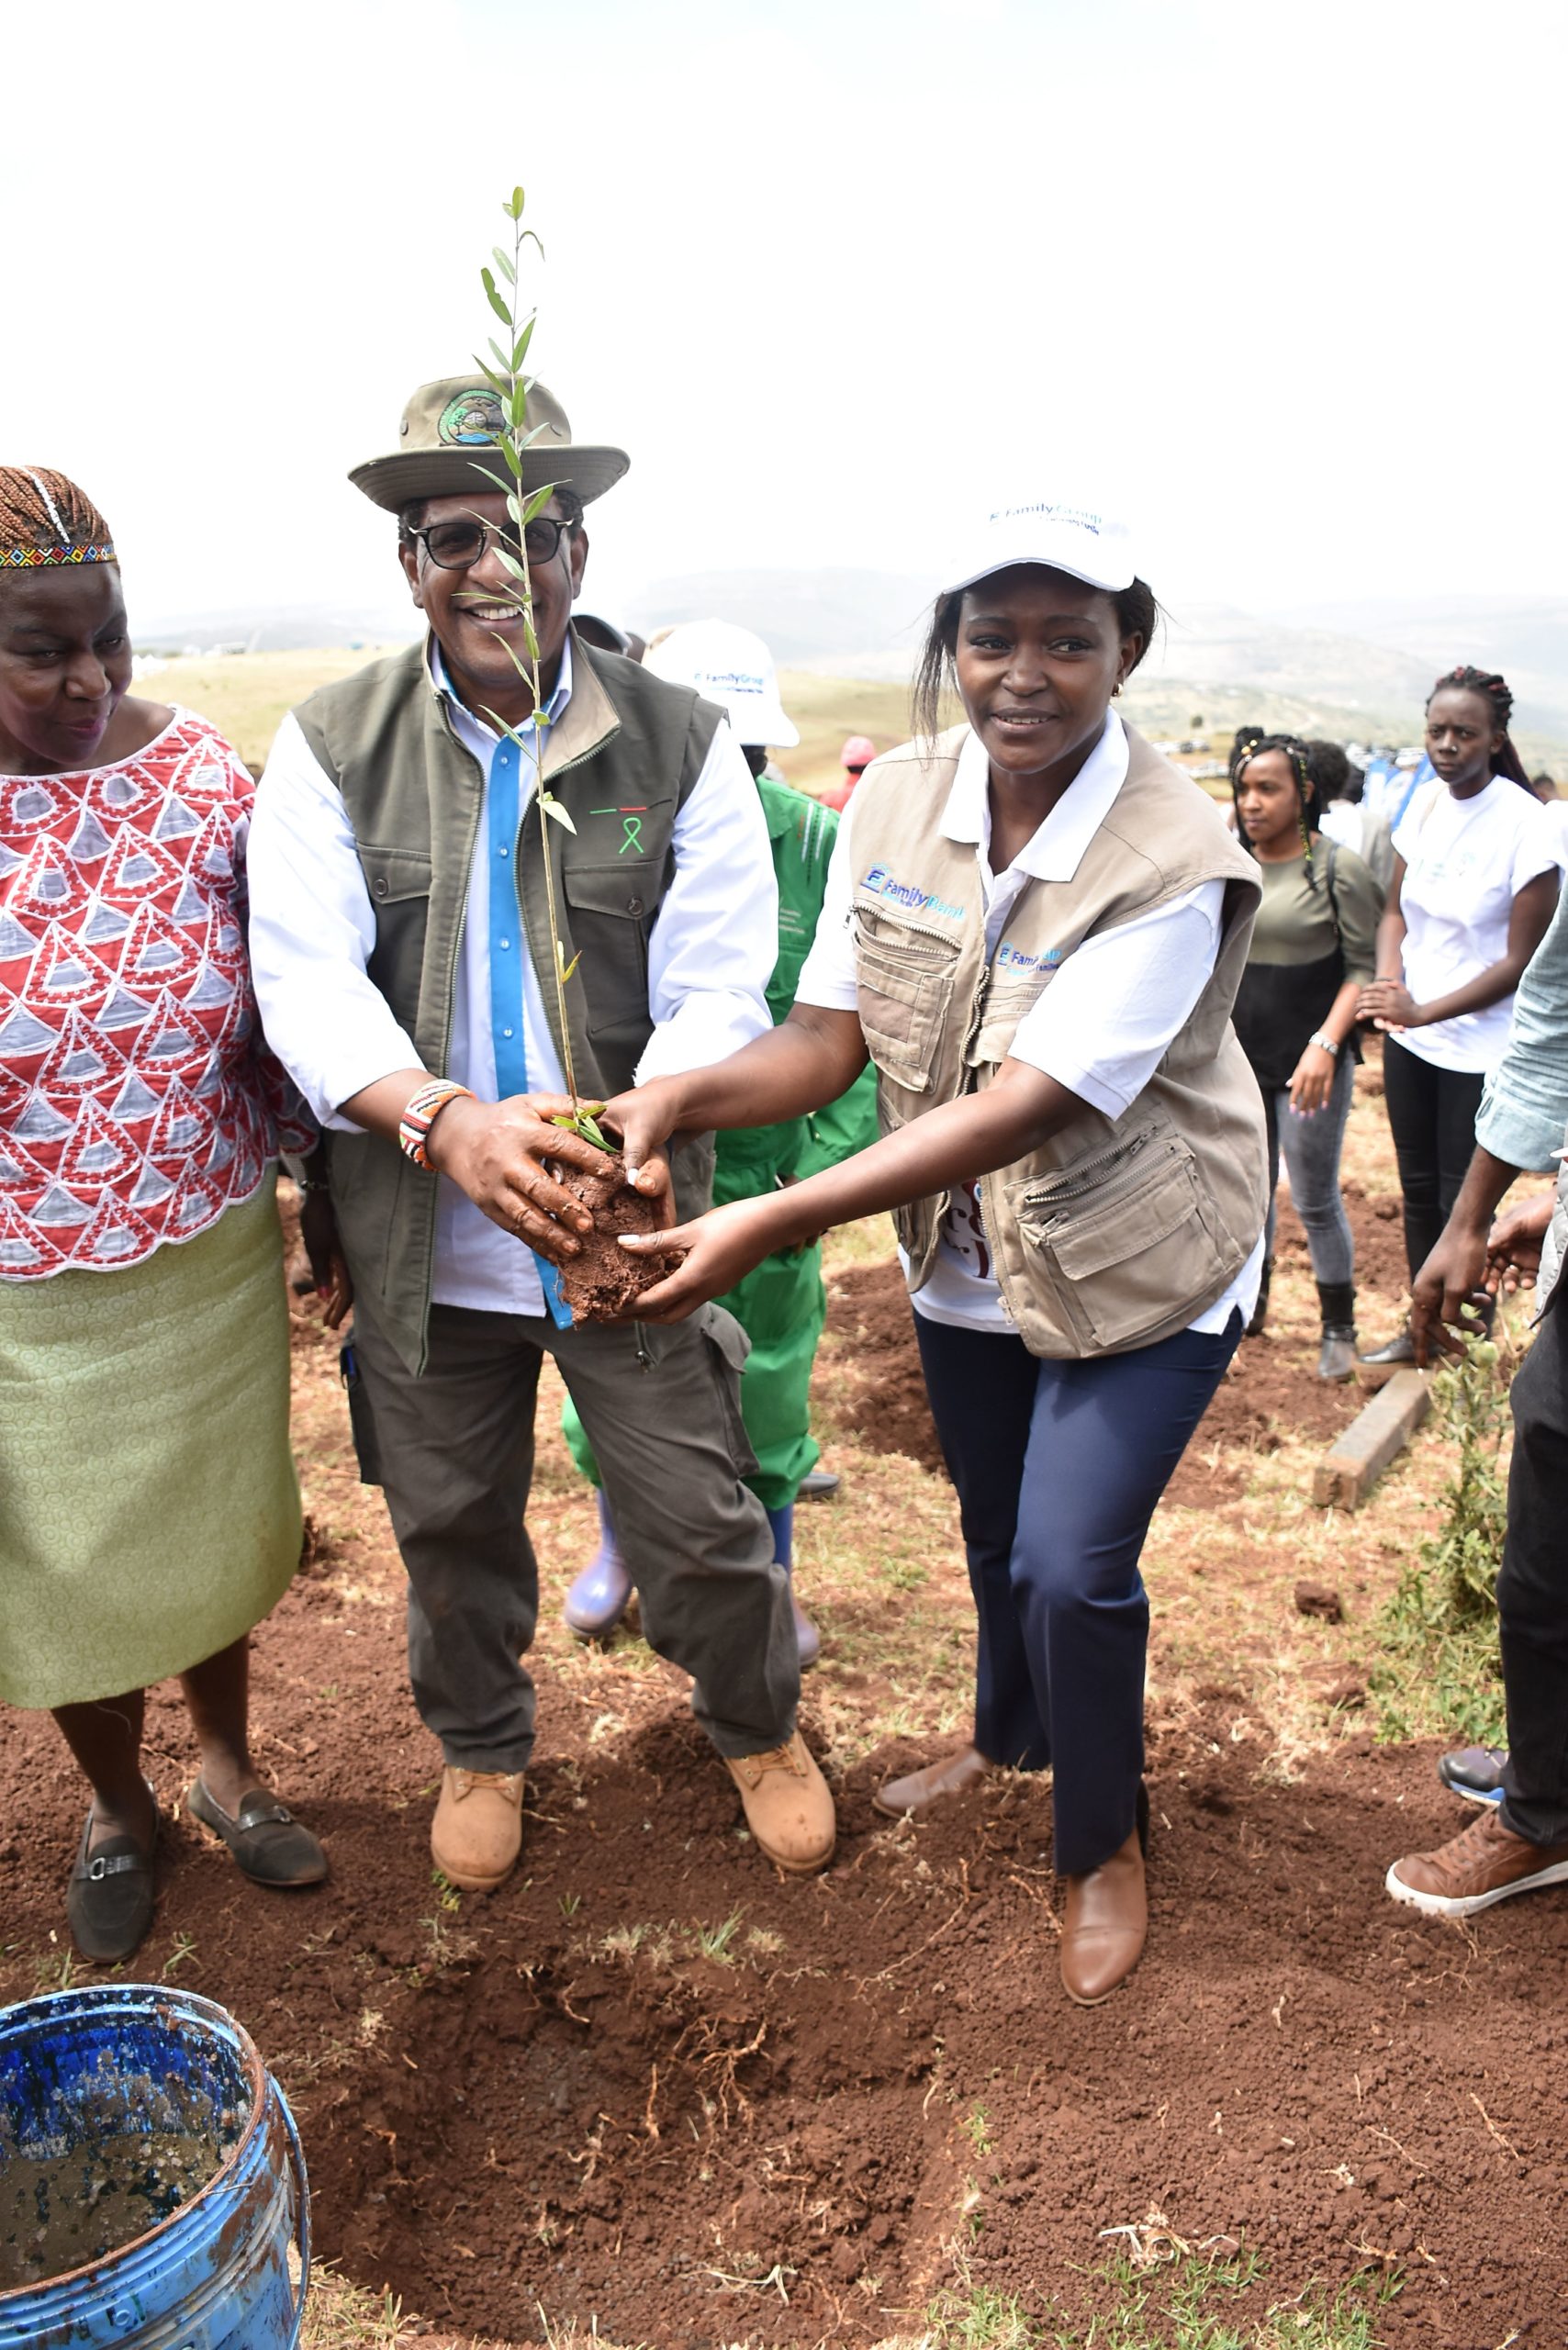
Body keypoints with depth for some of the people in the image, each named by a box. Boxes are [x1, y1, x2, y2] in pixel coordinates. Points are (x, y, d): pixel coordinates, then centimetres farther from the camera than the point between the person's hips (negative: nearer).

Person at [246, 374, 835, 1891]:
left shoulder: (681, 746, -4)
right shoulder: (330, 748, -3)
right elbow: (305, 980, -13)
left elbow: (719, 990, -10)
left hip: (633, 1216, -1)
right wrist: (447, 1121, -32)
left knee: (697, 1514, 9)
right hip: (423, 1233, 2)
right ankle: (480, 1747, 48)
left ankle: (759, 1726, 41)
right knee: (450, 1523, 19)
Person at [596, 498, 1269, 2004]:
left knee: (1071, 1565, -8)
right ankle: (1006, 1739, 53)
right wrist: (677, 1098, -31)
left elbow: (1021, 1107, -35)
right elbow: (829, 1033, -10)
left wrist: (772, 1224, -41)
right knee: (994, 1528, 22)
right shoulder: (897, 798, -11)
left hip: (1137, 1269, -5)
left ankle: (1103, 1843, 24)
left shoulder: (1175, 864, -28)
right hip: (962, 1255, 5)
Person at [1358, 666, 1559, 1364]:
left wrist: (1424, 1012, -21)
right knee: (1418, 1190, 16)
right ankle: (1422, 1328, 33)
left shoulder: (1524, 826, -16)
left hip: (1480, 1050, -5)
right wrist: (1389, 984, -12)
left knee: (1463, 1204, 3)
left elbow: (1523, 961, -16)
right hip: (1409, 1039, 6)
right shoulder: (1424, 805, 1)